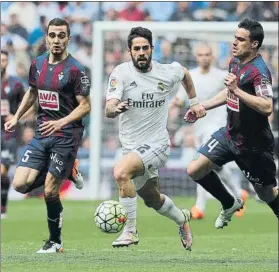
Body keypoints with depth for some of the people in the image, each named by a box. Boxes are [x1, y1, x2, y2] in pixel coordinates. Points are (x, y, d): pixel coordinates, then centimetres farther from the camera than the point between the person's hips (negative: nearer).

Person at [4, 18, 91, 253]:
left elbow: (85, 106, -11)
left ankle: (55, 242, 12)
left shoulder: (75, 70, -11)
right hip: (41, 134, 6)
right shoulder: (38, 64, 8)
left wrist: (60, 123, -23)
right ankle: (66, 173, 18)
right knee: (20, 184, -7)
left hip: (65, 136, -6)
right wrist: (16, 118, 18)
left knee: (50, 192, -8)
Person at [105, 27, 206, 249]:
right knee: (153, 200, 21)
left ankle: (130, 231, -21)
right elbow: (108, 110, -21)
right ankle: (182, 219, 54)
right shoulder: (121, 73, -10)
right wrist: (115, 108, -44)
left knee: (121, 172, -31)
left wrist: (194, 102, 20)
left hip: (156, 145, -3)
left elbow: (184, 73, 20)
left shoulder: (167, 72, -7)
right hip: (132, 146, 3)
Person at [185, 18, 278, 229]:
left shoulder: (259, 71, -24)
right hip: (230, 134, 8)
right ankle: (230, 204, 26)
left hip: (253, 145, -8)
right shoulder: (235, 62, 3)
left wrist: (237, 90, -36)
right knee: (195, 170, 3)